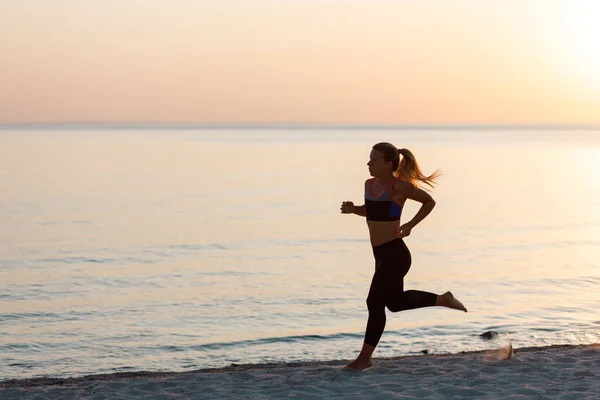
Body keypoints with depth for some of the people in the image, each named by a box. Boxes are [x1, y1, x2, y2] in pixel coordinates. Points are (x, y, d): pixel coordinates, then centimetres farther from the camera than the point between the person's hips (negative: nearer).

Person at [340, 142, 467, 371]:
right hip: (382, 255, 10)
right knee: (395, 302, 18)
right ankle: (443, 300, 35)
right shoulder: (369, 184, 8)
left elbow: (429, 202, -1)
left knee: (375, 302, -7)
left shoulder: (399, 186, -13)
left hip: (395, 253, -10)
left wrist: (411, 225, -9)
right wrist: (353, 209, 5)